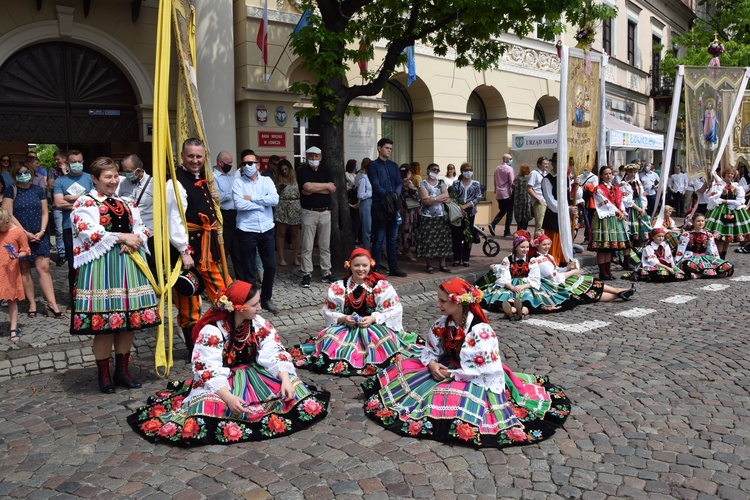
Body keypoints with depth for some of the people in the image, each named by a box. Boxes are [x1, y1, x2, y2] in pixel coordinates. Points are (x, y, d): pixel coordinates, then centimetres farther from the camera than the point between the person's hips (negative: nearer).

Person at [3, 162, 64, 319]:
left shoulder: (38, 190, 8)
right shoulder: (11, 191, 0)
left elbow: (45, 213, 9)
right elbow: (8, 215, -6)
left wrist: (41, 231, -5)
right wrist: (25, 233, -11)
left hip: (39, 236, 2)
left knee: (44, 268, -5)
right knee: (24, 270, 4)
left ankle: (52, 304, -7)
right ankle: (32, 303, 10)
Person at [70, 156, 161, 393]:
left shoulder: (127, 203, 17)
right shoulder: (85, 203, -2)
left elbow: (142, 229, 12)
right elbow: (90, 234, -14)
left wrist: (135, 240, -9)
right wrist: (122, 237, -14)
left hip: (129, 265, 6)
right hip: (102, 268, -6)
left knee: (129, 320, 7)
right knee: (105, 323, -4)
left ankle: (122, 371, 20)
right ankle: (104, 375, 11)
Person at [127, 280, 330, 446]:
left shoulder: (259, 324, -6)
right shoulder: (211, 332, -21)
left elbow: (275, 354, -10)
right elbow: (208, 371, -28)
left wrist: (286, 379, -28)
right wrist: (228, 397, -43)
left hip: (252, 375, 4)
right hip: (221, 381, -4)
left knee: (291, 393, -16)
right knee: (206, 414, -34)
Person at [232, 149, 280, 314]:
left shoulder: (266, 181, 5)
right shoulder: (238, 183, -2)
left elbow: (275, 200, -12)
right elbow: (239, 204, -17)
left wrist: (252, 198, -14)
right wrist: (263, 203, -10)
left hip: (267, 230, 3)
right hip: (247, 231, -3)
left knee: (270, 266, 9)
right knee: (249, 269, 6)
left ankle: (266, 299, 26)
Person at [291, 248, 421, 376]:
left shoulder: (381, 285, -5)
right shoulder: (339, 287, 2)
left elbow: (395, 310, -6)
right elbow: (328, 311, 6)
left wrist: (373, 319, -20)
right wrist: (343, 318, -15)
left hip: (375, 326, -2)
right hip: (347, 327, 3)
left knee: (380, 337, -36)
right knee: (330, 336, -26)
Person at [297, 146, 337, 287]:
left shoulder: (326, 171, 12)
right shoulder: (302, 171, 1)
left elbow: (332, 189, -3)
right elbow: (307, 187, -18)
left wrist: (313, 189, -12)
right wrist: (326, 185, -7)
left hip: (325, 212, 4)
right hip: (309, 212, -3)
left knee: (325, 246, 8)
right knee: (307, 246, -2)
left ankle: (326, 273, 15)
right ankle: (306, 275, 4)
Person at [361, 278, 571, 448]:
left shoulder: (480, 332, -28)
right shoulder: (444, 323, -6)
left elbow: (480, 371, -28)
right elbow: (431, 349, 4)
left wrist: (451, 374, -23)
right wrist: (432, 364, -18)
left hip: (478, 381, -7)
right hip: (449, 369, 8)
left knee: (449, 400, -35)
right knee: (404, 369, -1)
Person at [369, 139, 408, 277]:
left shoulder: (394, 165, 16)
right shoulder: (373, 165, -1)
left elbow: (399, 183, 8)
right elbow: (376, 185, -11)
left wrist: (396, 195, -11)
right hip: (379, 205, -6)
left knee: (392, 238, 10)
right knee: (379, 239, -3)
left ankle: (393, 267, 17)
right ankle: (376, 268, 2)